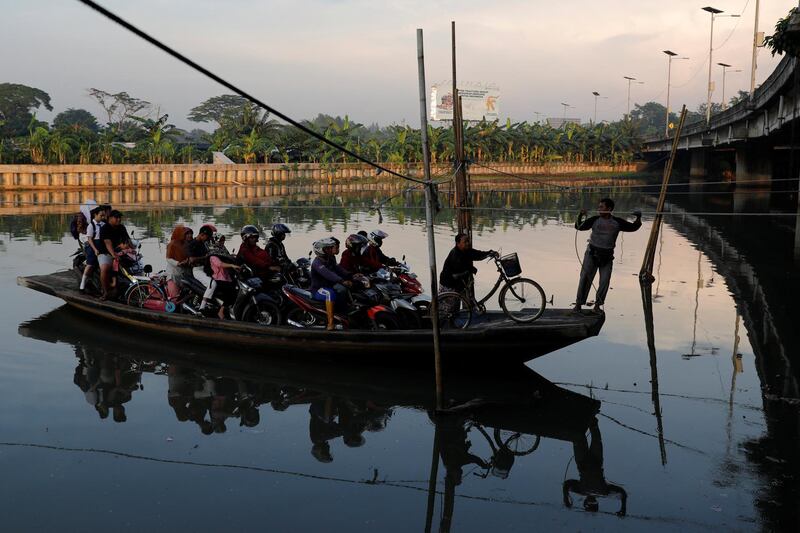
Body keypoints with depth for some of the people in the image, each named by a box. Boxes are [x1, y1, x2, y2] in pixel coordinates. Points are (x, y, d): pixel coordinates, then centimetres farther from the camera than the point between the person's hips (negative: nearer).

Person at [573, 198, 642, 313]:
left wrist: (638, 219, -13)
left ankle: (597, 305, 14)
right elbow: (579, 227, -8)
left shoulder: (617, 222, -1)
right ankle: (578, 304, 8)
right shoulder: (595, 220, -5)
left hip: (607, 256, 1)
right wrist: (580, 216, -25)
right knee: (585, 279, -1)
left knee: (605, 281, 0)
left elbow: (633, 227, 6)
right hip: (592, 254, -1)